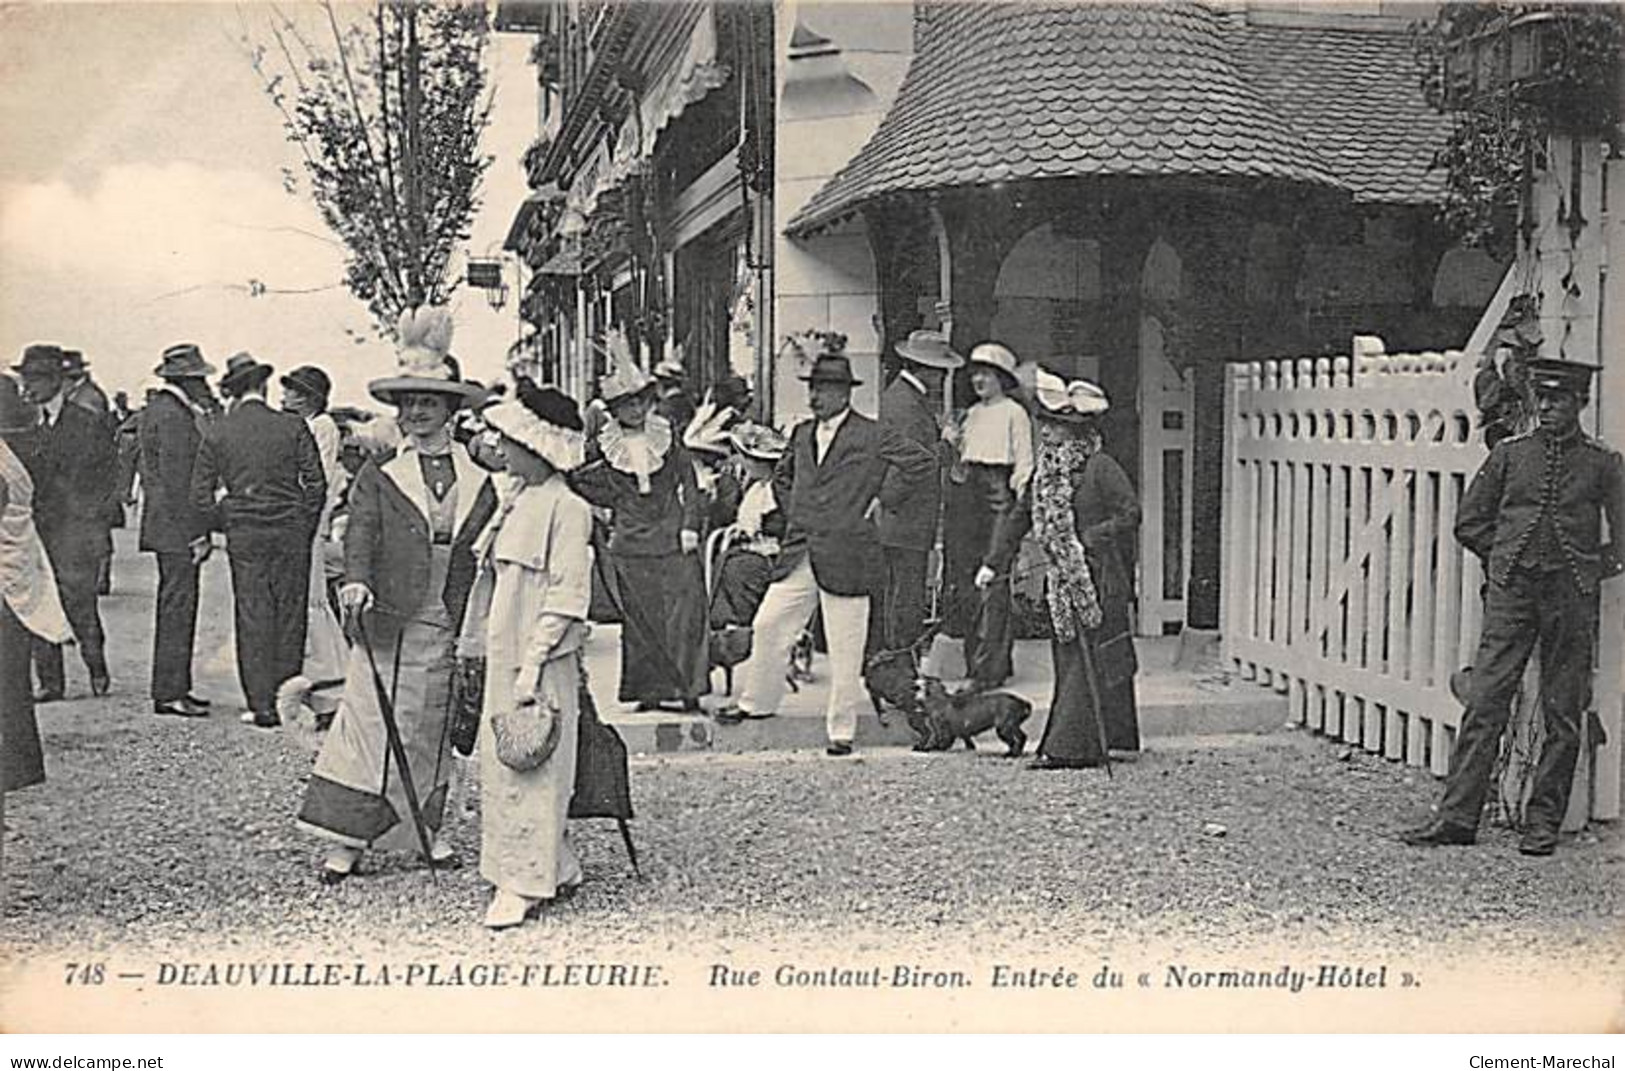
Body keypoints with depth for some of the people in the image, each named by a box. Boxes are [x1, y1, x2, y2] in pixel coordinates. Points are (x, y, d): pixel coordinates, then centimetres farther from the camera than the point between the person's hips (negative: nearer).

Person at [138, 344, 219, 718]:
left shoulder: (157, 409, 16)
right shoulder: (173, 416, -16)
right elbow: (178, 480, -20)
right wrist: (196, 533, -19)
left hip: (167, 526, 11)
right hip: (177, 529, -11)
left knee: (174, 606, 14)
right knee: (178, 606, -7)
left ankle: (171, 687, 21)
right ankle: (170, 693, -3)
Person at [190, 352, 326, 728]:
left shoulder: (217, 432, 0)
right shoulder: (292, 426, -3)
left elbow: (200, 493, 2)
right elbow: (316, 483, -2)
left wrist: (226, 524, 14)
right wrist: (305, 527, 9)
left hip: (244, 532, 0)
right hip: (290, 531, 0)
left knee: (252, 617, 4)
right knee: (290, 615, 7)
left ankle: (262, 705, 3)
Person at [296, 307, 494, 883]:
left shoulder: (479, 478, 8)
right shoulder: (378, 475, 2)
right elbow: (361, 533, -10)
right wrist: (356, 580, -30)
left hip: (450, 630, 2)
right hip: (389, 623, -2)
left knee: (433, 730, 12)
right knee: (371, 725, -3)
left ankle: (426, 829, 26)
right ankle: (346, 839, 5)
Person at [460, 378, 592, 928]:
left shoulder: (566, 508, -13)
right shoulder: (514, 501, 13)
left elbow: (568, 595, -16)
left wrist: (533, 662, -20)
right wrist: (474, 644, 17)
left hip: (540, 661, -9)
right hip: (503, 657, 9)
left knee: (529, 766, -2)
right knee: (499, 763, 12)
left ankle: (523, 882, 8)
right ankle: (556, 870, 23)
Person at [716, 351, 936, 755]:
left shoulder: (872, 435, -5)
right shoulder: (802, 433, 13)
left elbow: (923, 462, -9)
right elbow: (781, 476, 30)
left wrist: (882, 499, -8)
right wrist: (793, 510, 16)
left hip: (845, 557, -6)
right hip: (799, 554, 6)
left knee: (845, 649, 0)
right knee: (767, 626, 7)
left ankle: (841, 730, 10)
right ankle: (757, 702, 26)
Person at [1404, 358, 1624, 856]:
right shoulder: (1509, 454, 7)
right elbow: (1469, 523, 14)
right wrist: (1508, 558, 9)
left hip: (1571, 598, -1)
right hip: (1510, 592, 1)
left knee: (1562, 716, 4)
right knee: (1484, 703, -4)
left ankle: (1543, 823, 13)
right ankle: (1457, 815, -1)